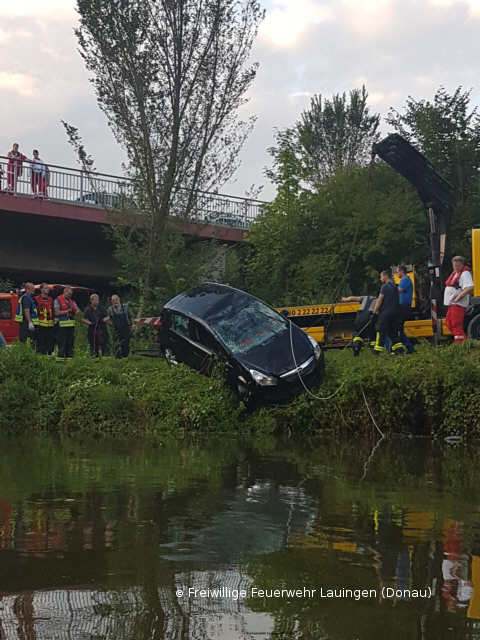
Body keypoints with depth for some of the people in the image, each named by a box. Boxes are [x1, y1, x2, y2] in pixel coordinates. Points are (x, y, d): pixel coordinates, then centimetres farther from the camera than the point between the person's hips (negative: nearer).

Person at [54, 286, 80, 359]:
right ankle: (60, 358, -5)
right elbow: (57, 313, -11)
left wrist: (74, 312, -12)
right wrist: (67, 311, -11)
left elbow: (78, 310, 11)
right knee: (62, 343, -7)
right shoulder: (57, 301, 0)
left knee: (70, 343, 8)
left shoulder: (72, 301, 18)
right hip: (62, 325, -6)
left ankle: (69, 357, 13)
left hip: (71, 325, 6)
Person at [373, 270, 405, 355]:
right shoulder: (395, 286, 17)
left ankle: (377, 351, -9)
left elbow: (379, 300, -12)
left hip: (385, 312, -8)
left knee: (381, 331, -6)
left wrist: (375, 311, -10)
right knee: (393, 332, 12)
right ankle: (399, 348, 4)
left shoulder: (385, 286, -8)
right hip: (394, 312, 8)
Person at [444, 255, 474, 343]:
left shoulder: (465, 273, -12)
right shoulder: (455, 273, 17)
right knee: (448, 323, 14)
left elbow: (470, 288, -26)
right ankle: (464, 340, 20)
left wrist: (458, 297, -24)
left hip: (459, 304, -10)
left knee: (456, 325, -12)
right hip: (452, 303, 10)